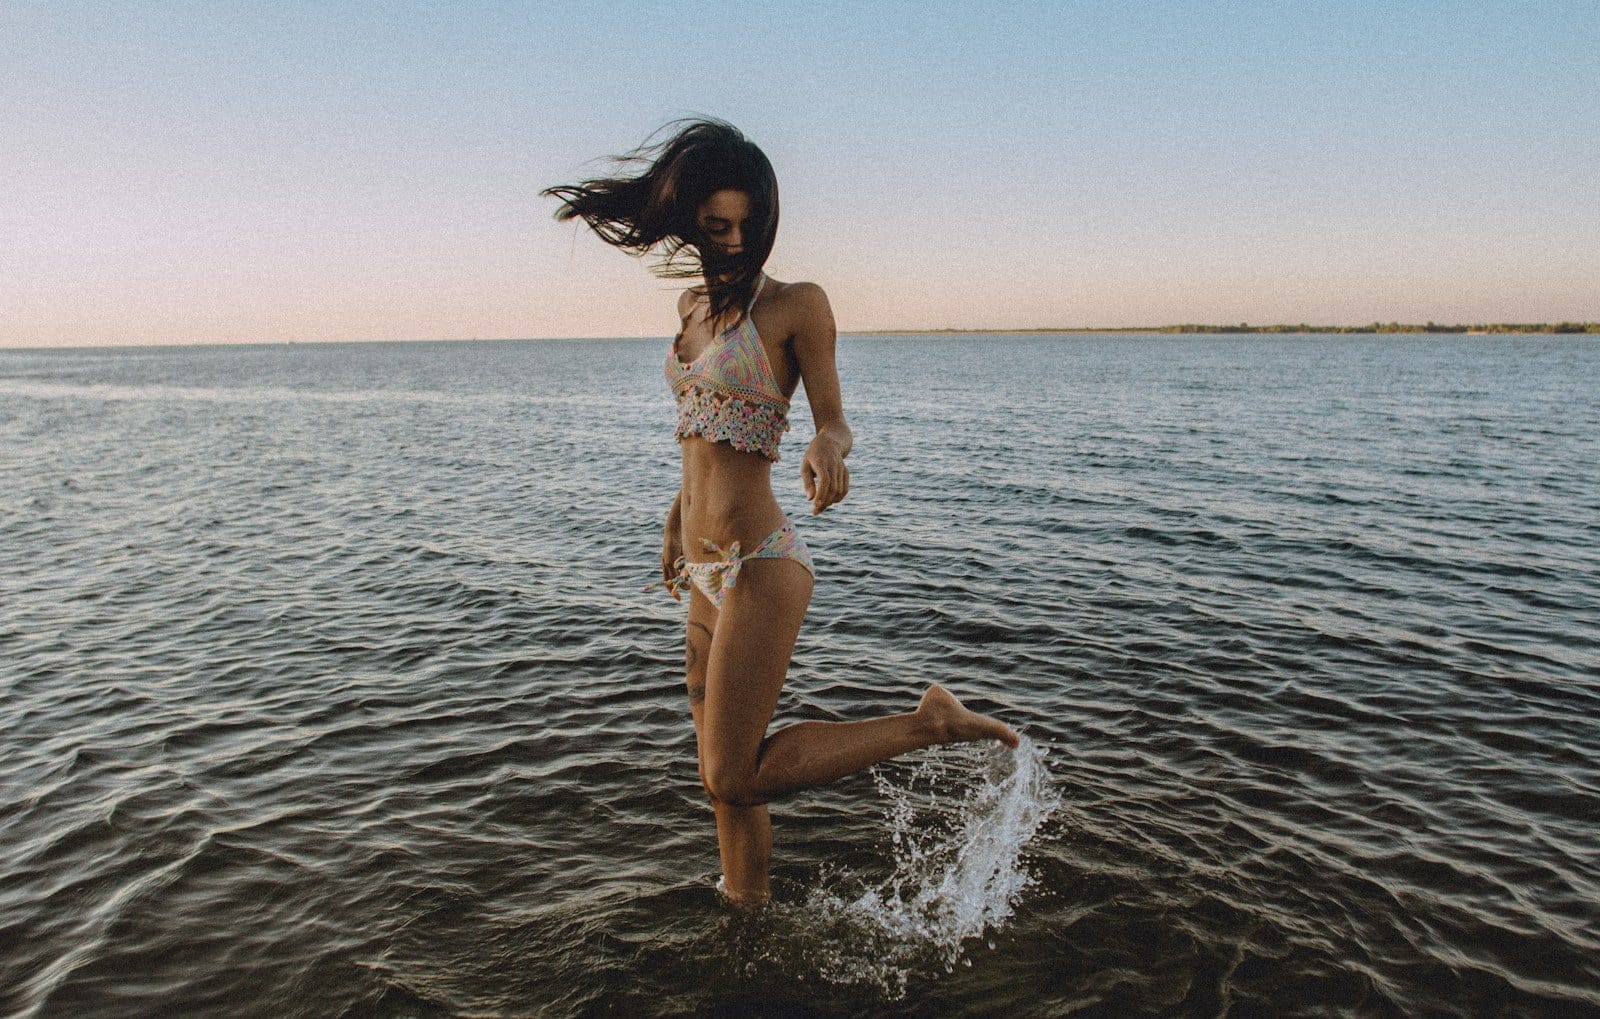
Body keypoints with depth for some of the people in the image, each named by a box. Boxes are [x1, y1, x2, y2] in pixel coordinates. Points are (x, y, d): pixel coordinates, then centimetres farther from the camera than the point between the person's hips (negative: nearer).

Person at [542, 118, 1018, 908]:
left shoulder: (796, 305, -8)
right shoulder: (693, 305, 13)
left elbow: (834, 420, -7)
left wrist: (826, 447, -30)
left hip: (760, 566, -7)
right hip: (706, 573, 8)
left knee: (734, 778, -8)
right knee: (723, 776, 15)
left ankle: (928, 724, 0)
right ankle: (748, 906, 34)